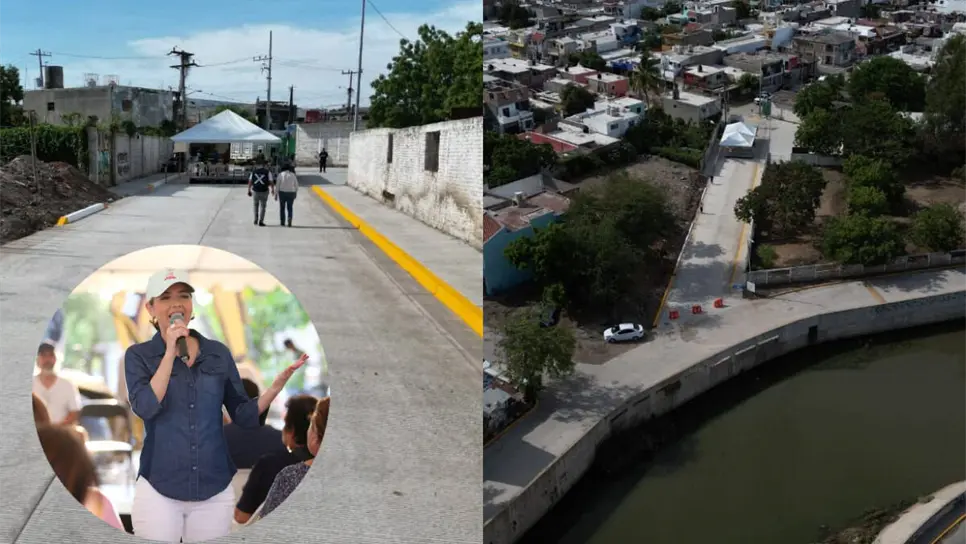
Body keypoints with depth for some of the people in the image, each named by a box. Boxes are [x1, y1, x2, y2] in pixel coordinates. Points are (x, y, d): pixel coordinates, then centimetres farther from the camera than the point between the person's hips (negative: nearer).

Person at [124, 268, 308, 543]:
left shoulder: (218, 353, 5)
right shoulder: (139, 355, 0)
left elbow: (244, 415, 4)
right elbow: (145, 407, -17)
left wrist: (278, 384, -12)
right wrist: (170, 352, -16)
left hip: (215, 489, 2)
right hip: (158, 488, -2)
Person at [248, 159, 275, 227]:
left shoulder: (253, 171, 0)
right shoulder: (268, 172, -7)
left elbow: (250, 181, 0)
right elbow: (271, 182, -6)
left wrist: (249, 191, 7)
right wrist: (273, 190, 10)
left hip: (255, 191, 2)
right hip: (264, 192, -2)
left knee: (256, 205, 22)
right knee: (262, 207, 6)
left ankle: (256, 220, 23)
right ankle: (260, 222, -2)